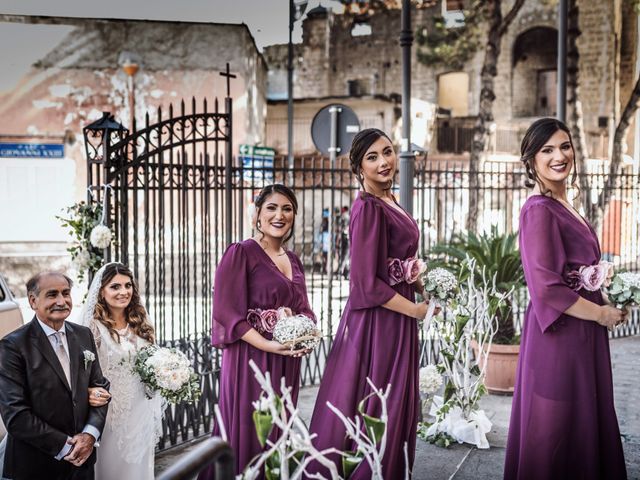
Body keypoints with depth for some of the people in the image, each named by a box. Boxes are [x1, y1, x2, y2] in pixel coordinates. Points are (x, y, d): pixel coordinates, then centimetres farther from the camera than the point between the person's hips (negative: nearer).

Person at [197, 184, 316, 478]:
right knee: (249, 434, -2)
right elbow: (227, 310, -13)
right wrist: (268, 345, -21)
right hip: (250, 359, -6)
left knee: (279, 434, 11)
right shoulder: (241, 253, -6)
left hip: (288, 362, 7)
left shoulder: (292, 259, 15)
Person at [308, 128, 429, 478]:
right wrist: (417, 310, -12)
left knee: (395, 411, 17)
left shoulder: (388, 202, 11)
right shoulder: (368, 207, -17)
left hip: (395, 321, 9)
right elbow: (367, 284, -20)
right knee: (373, 414, 0)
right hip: (377, 323, -9)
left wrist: (422, 283, 5)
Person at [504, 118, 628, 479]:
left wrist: (601, 285, 6)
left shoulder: (563, 206, 11)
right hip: (560, 336, -9)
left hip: (581, 336, 9)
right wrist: (601, 313, -12)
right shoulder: (539, 210, -16)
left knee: (583, 426, 17)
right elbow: (547, 288, -22)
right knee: (556, 430, 1)